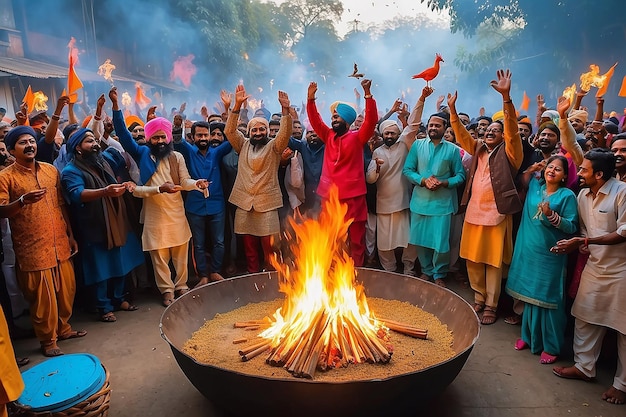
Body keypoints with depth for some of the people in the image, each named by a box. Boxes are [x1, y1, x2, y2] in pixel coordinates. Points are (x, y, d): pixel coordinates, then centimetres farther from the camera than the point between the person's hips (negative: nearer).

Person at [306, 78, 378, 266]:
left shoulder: (357, 137, -3)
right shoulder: (329, 136, 10)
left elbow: (371, 120, -14)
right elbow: (315, 120, 9)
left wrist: (367, 94, -22)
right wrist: (311, 99, -2)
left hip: (352, 196, -4)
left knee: (356, 239, 7)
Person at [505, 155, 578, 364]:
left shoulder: (567, 195, -7)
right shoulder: (535, 186, 7)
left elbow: (572, 227, -10)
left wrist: (551, 215, -24)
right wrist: (531, 170, 12)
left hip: (550, 255, -5)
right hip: (529, 250, 5)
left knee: (548, 298, 2)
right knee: (530, 294, 15)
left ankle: (551, 346, 17)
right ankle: (529, 336, 31)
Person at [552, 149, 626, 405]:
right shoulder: (583, 195, 4)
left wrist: (587, 241, -24)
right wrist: (573, 245, -8)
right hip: (595, 266, 6)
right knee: (585, 317, 12)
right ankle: (584, 367, 28)